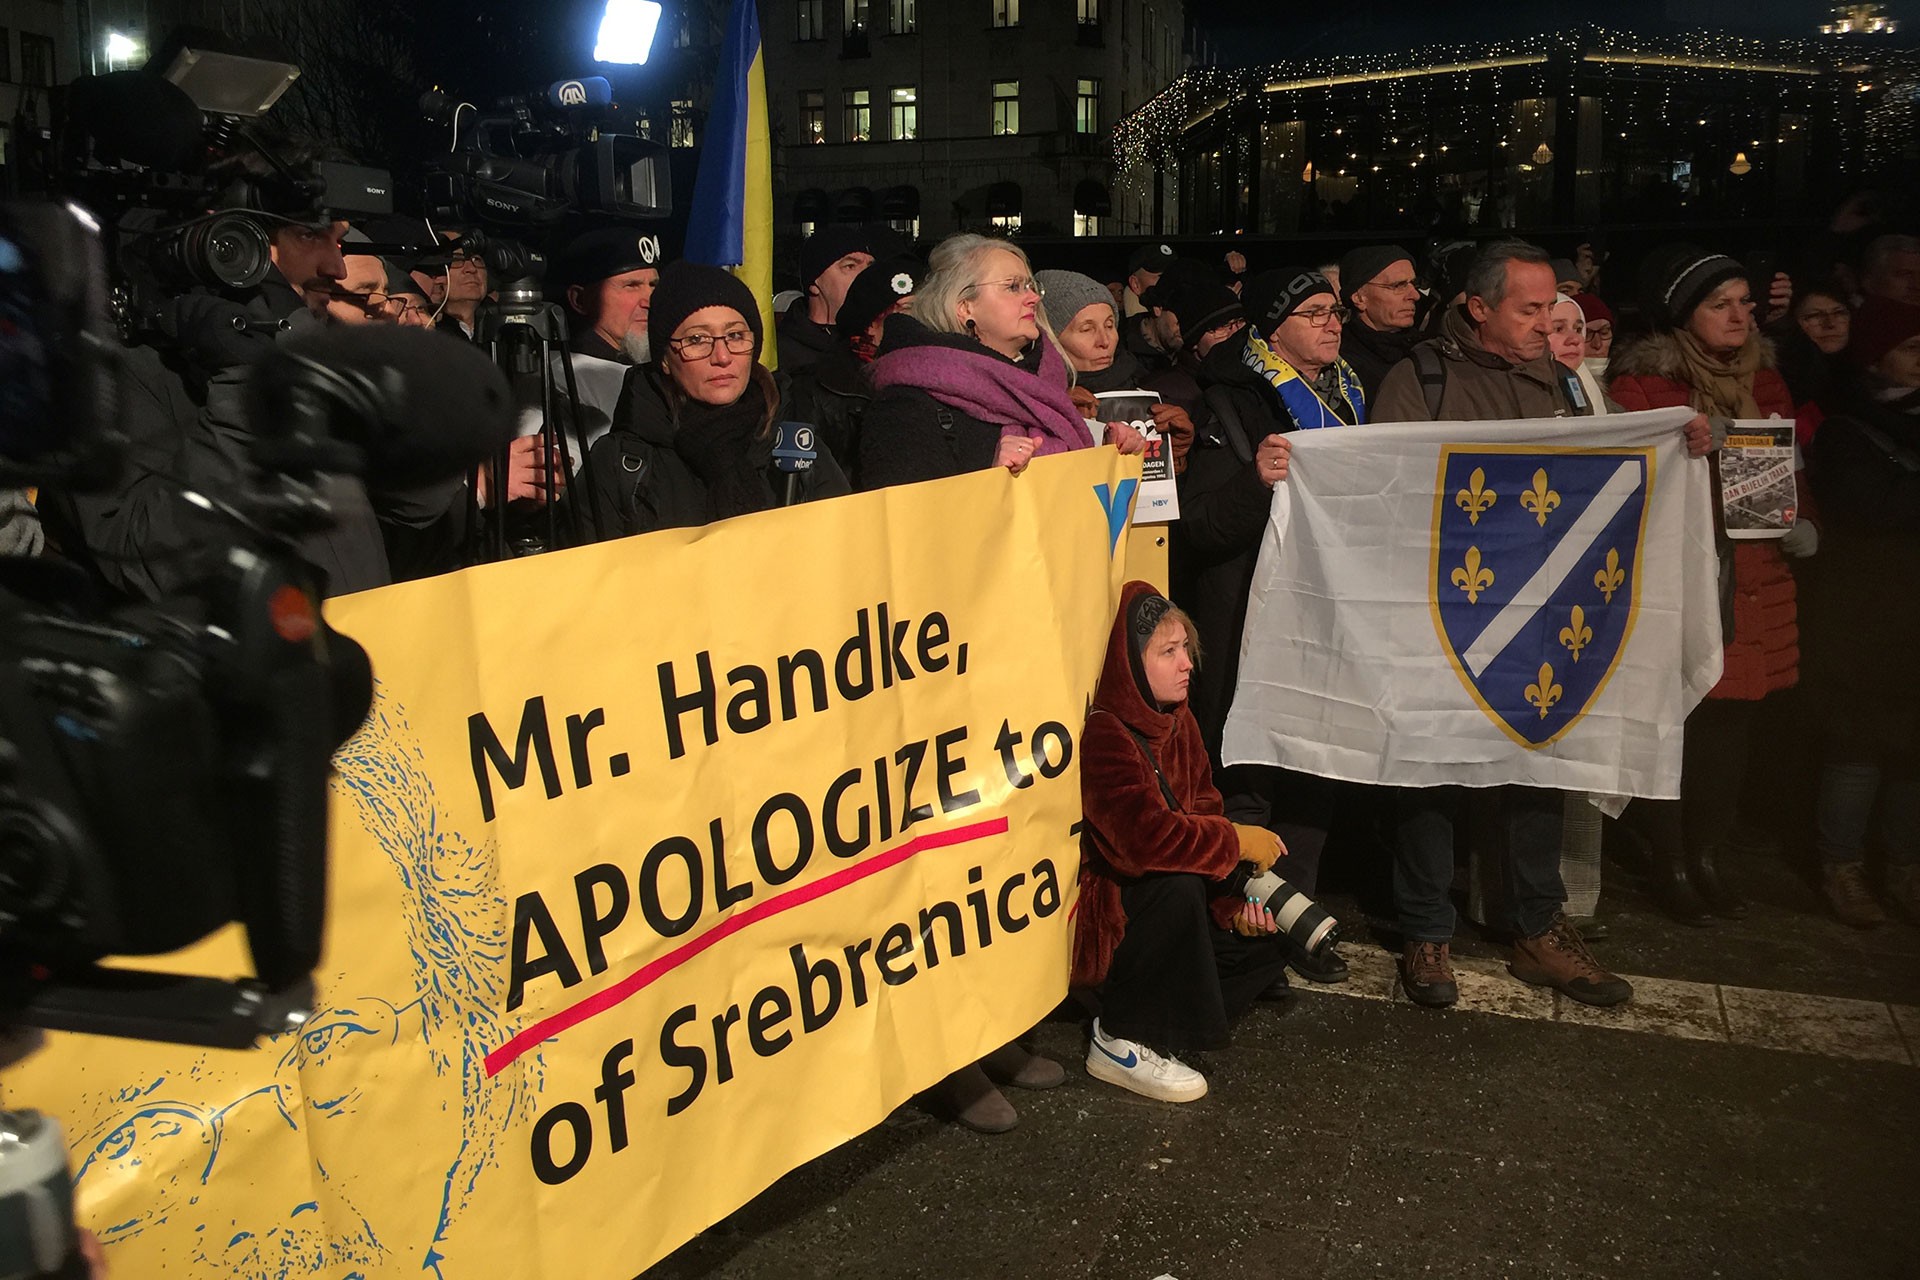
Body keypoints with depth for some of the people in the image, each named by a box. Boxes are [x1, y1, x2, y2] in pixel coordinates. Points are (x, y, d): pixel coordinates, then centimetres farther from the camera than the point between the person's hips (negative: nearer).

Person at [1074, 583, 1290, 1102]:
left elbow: (1204, 813, 3)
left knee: (1273, 933, 3)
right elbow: (1147, 838, -37)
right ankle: (1123, 1041, -19)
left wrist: (1235, 897, -11)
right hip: (1103, 914, -9)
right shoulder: (1105, 736, -25)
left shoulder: (1179, 722, 4)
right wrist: (1238, 843, -23)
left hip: (1155, 909, 9)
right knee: (1179, 885, -35)